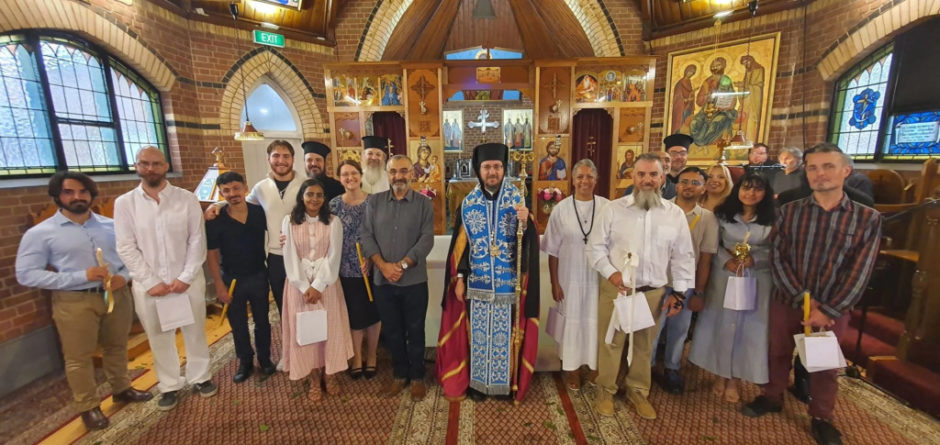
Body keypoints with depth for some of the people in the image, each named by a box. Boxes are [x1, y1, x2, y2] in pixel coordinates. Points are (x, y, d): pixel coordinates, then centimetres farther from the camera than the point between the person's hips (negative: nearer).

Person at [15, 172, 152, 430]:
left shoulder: (111, 225, 4)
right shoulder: (40, 233, -6)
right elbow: (26, 275, -9)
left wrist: (125, 276, -12)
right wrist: (81, 276, -20)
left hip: (116, 295, 3)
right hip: (74, 301, -3)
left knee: (117, 347, 18)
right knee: (78, 357, 10)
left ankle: (121, 389, 40)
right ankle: (88, 407, 30)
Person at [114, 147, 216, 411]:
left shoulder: (187, 199, -3)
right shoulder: (124, 203, -1)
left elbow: (197, 240, -5)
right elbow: (126, 248, -4)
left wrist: (186, 277, -12)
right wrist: (151, 282, -11)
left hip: (187, 280, 0)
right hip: (148, 284, 1)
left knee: (195, 331, 13)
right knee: (159, 338, 14)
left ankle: (200, 377, 32)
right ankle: (169, 386, 32)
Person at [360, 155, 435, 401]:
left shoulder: (424, 203, -2)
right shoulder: (374, 201, 4)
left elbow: (427, 239, -9)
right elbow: (366, 236, -1)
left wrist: (401, 265, -16)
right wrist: (383, 265, -13)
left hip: (414, 281, -2)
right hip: (382, 280, 2)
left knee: (415, 331, 10)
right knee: (391, 331, 15)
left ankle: (417, 377, 30)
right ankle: (399, 374, 35)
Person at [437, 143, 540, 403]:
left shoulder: (517, 200, -4)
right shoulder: (468, 203, 0)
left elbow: (529, 241, -10)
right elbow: (461, 245, 3)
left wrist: (525, 223, -30)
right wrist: (459, 278, 0)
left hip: (509, 282, -1)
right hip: (477, 282, 1)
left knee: (506, 333, 12)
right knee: (478, 333, 13)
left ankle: (507, 381, 33)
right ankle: (477, 381, 33)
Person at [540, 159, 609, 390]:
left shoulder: (607, 207, -5)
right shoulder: (561, 208, -6)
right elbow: (553, 249, -3)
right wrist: (554, 283, -4)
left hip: (599, 277, 1)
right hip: (570, 277, -1)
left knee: (596, 320, 14)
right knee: (571, 321, 11)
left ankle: (594, 365, 37)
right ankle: (571, 367, 31)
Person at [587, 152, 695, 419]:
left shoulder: (675, 214, 1)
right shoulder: (614, 209, -5)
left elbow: (683, 257, 5)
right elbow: (596, 246, -3)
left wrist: (679, 292, 2)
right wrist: (610, 272, -15)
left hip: (653, 292, 2)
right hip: (615, 289, -2)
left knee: (644, 345, 18)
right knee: (610, 342, 9)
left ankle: (638, 391, 39)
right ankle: (605, 391, 30)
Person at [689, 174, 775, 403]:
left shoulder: (771, 220, -1)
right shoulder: (723, 214, 0)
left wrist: (754, 259, -17)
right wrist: (726, 261, -14)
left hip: (756, 279, 0)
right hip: (724, 275, 0)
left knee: (747, 327, 6)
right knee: (721, 323, 7)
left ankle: (734, 380, 23)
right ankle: (721, 375, 26)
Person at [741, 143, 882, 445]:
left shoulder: (868, 219, -6)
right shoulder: (789, 211, -5)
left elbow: (859, 273, -9)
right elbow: (777, 259, -10)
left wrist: (828, 310, -14)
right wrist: (805, 300, -17)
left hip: (833, 309, 0)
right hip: (786, 302, 0)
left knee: (825, 364, 16)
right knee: (779, 353, 16)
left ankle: (821, 418, 37)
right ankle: (771, 398, 38)